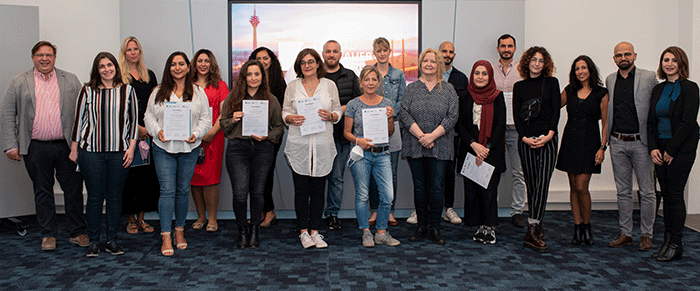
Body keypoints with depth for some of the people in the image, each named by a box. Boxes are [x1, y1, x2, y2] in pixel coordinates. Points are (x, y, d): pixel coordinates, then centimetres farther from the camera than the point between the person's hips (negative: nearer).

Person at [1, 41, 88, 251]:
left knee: (74, 189, 3)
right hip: (36, 148, 0)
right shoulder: (19, 82, 7)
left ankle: (77, 233, 15)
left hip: (66, 146, 0)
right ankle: (48, 235, 21)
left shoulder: (71, 80, 9)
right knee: (42, 191, 9)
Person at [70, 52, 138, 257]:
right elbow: (79, 120, 7)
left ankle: (112, 240, 17)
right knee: (95, 197, 3)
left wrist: (131, 148, 0)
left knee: (115, 196, 7)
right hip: (91, 151, -1)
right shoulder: (88, 91, 3)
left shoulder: (127, 90, 5)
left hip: (119, 153, 1)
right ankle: (93, 241, 15)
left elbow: (134, 120, 7)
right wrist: (74, 149, 6)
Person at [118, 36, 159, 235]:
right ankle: (130, 219, 9)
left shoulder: (149, 75, 14)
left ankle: (141, 217, 12)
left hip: (148, 133, 4)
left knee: (147, 173, 3)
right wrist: (137, 127, -12)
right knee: (129, 173, -1)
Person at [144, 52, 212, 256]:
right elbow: (149, 116, 9)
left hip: (189, 149, 1)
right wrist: (157, 131, -9)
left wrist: (196, 134, -10)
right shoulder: (159, 92, 8)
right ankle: (166, 237, -4)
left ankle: (179, 231, 24)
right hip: (163, 149, -1)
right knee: (167, 190, -6)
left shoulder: (198, 92, 7)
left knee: (183, 190, 9)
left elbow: (206, 118, 6)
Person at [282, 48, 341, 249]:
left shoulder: (329, 85, 9)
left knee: (318, 190, 4)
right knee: (301, 190, 3)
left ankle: (315, 231, 16)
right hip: (298, 144, 0)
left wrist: (330, 116, -11)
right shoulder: (292, 86, 9)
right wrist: (292, 119, -12)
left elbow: (338, 112, 10)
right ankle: (303, 232, 15)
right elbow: (285, 113, 9)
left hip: (322, 145, 0)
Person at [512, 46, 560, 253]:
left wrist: (549, 135, -12)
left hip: (547, 139, -1)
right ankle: (536, 227, 12)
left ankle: (532, 232, -13)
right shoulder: (519, 86, 11)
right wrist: (524, 137, -8)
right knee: (531, 184, 4)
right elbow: (516, 115, 5)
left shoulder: (551, 83, 8)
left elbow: (556, 111, 1)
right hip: (526, 140, 2)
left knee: (542, 183, -11)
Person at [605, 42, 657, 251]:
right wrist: (606, 138, 10)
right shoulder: (610, 80, 10)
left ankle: (646, 235, 14)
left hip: (640, 141, -3)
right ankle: (625, 233, 18)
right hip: (617, 142, 3)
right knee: (623, 191, 10)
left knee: (647, 191, 3)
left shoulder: (649, 78, -2)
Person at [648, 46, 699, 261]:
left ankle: (676, 245, 4)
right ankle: (668, 241, 15)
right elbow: (651, 121, 11)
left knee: (675, 195, -4)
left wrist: (670, 150, -13)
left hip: (681, 149, -6)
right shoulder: (658, 90, 13)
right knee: (666, 195, 8)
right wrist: (653, 148, -1)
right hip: (661, 150, 6)